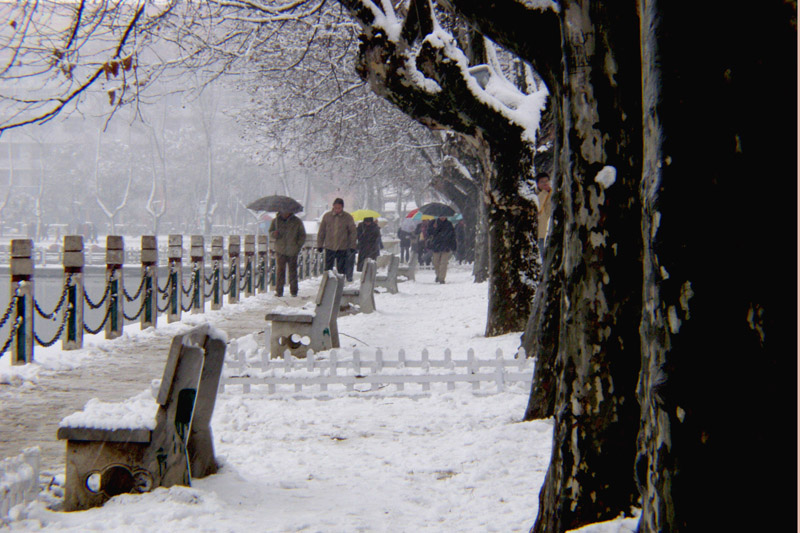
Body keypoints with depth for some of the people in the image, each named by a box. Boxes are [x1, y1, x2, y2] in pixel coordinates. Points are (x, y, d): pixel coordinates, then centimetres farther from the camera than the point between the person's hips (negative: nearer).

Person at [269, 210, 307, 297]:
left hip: (292, 251, 0)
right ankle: (279, 291, 1)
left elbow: (302, 236, 9)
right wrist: (274, 234, -12)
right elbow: (270, 234, 13)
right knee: (280, 270, -4)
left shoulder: (297, 222, 2)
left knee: (293, 270, 4)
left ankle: (293, 291, 12)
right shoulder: (276, 221, 6)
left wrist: (298, 246, -3)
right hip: (280, 251, 0)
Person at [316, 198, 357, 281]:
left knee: (341, 269, 4)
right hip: (329, 247, 1)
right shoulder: (327, 216, 1)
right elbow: (321, 232, 7)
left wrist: (352, 246, -2)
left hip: (342, 248, -1)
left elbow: (353, 232, 2)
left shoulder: (348, 217, -2)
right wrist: (320, 244, 5)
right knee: (328, 268, 4)